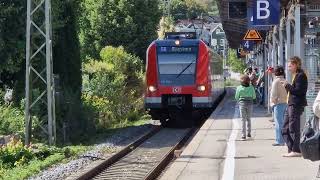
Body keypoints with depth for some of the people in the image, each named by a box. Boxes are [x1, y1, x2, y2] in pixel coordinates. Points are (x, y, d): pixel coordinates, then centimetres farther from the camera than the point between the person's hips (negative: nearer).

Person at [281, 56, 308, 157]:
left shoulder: (300, 76, -11)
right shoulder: (295, 76, 20)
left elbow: (298, 91, -19)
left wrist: (288, 86, -12)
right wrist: (287, 86, 8)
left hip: (296, 105, -11)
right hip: (291, 104, 11)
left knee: (293, 128, -8)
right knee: (285, 129, 11)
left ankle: (296, 150, -4)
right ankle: (291, 149, 14)